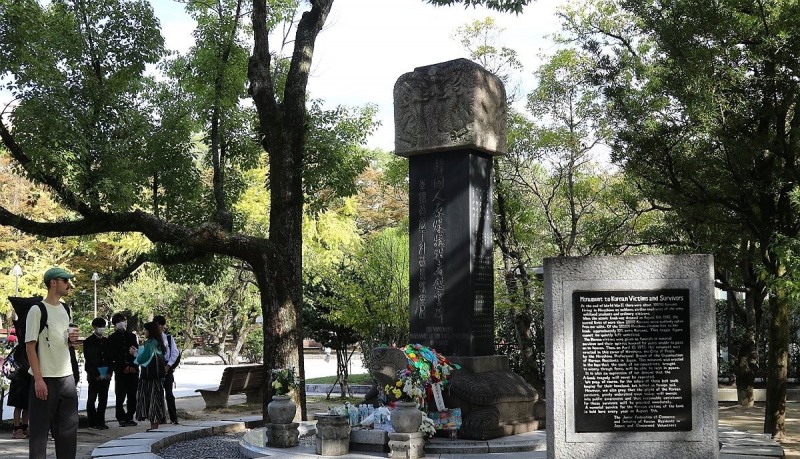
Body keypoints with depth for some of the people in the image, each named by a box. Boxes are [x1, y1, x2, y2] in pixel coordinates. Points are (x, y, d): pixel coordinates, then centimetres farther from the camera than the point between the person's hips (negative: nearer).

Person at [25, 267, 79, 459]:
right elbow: (30, 346, -12)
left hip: (67, 377, 7)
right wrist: (38, 379, -18)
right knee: (40, 428, -1)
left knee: (68, 428, 10)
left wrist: (72, 341, -1)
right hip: (45, 378, -7)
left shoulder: (65, 309, 12)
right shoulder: (37, 310, -9)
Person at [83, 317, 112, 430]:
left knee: (103, 399, 7)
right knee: (92, 399, -1)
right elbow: (88, 359, -6)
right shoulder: (88, 341, -1)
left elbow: (110, 357, 13)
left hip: (106, 375, 5)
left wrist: (109, 372, 1)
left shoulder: (106, 341, 14)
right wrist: (96, 374, -9)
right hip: (94, 375, -5)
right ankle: (93, 423, 2)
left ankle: (101, 421, 13)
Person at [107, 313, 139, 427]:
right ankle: (121, 418, 1)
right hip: (120, 371, -3)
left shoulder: (132, 336, 15)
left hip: (133, 370, 3)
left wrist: (133, 366, -3)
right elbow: (112, 356, 1)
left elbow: (138, 352, 13)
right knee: (120, 396, -6)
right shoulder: (112, 338, 7)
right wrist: (124, 367, -6)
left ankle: (129, 417, 10)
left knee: (132, 396, 1)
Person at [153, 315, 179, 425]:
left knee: (169, 393, -4)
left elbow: (175, 352, 0)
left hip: (167, 369, -1)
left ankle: (173, 418, 0)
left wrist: (168, 365, -8)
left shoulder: (169, 338, 2)